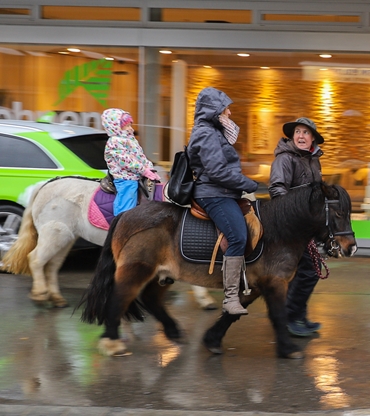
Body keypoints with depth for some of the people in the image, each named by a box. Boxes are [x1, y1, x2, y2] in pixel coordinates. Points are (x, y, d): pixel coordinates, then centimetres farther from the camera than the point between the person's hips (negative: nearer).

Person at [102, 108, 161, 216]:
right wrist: (144, 171, -17)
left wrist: (150, 169, 6)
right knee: (125, 208, -13)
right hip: (125, 179, -10)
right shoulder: (114, 142, -13)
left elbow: (141, 157, 21)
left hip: (135, 178, 10)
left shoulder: (130, 140, 19)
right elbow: (126, 160, -20)